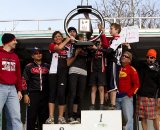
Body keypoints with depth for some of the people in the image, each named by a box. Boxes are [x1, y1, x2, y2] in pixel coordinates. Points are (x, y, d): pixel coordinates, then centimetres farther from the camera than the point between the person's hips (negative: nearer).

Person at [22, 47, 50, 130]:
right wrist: (25, 94, -8)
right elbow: (24, 81, 0)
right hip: (33, 94, -3)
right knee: (31, 117, -6)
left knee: (44, 117, 6)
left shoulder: (47, 66, 14)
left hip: (45, 94, 3)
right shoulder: (29, 67, 5)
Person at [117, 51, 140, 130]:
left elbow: (136, 84, -3)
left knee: (128, 118, -10)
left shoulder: (131, 69, 1)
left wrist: (130, 94, -10)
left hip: (126, 97, -4)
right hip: (115, 97, 4)